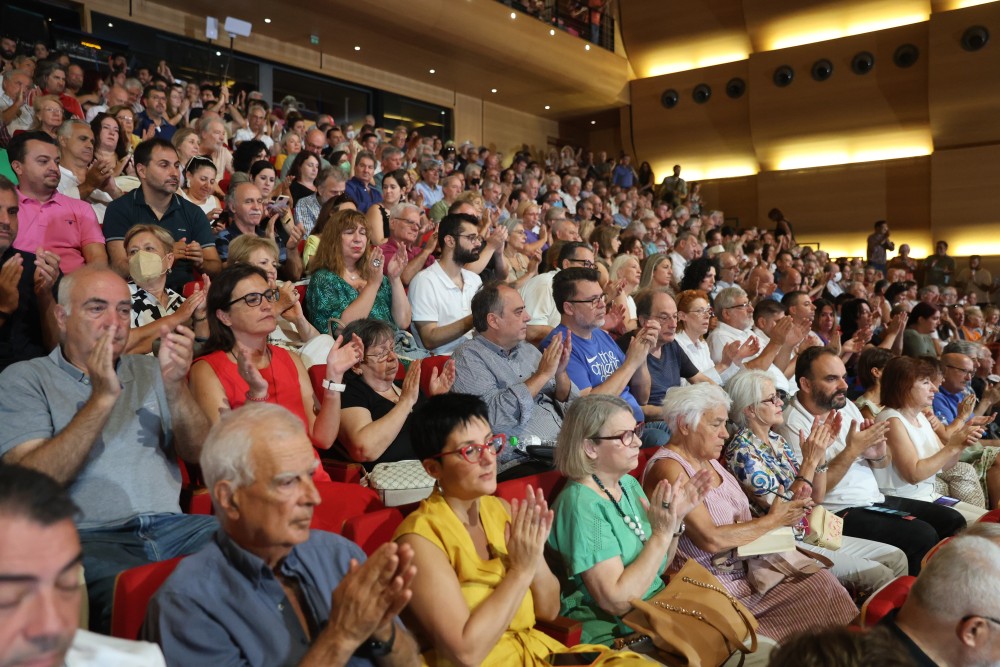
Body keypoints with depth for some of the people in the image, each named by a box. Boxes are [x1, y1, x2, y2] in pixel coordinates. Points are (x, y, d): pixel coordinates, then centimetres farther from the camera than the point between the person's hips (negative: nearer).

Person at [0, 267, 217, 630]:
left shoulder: (149, 370, 18)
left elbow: (199, 455, 8)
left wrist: (175, 385, -8)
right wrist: (102, 398, -14)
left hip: (170, 527, 4)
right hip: (88, 536, -4)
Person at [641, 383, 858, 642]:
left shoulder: (708, 460, 9)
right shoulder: (668, 468, -18)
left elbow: (737, 520, 8)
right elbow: (711, 539, -23)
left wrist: (786, 510, -7)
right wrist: (772, 520, -14)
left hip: (747, 564, 8)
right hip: (715, 581, -8)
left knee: (822, 579, -9)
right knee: (820, 586, -16)